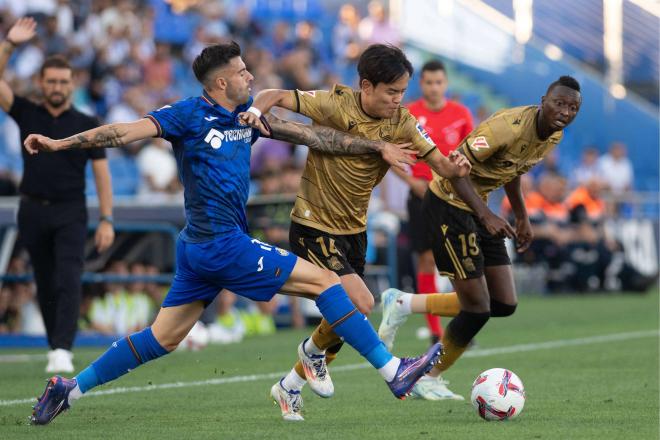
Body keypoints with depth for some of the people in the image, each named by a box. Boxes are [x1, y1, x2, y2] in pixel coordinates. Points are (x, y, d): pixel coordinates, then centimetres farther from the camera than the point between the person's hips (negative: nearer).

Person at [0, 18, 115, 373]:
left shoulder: (86, 125, 3)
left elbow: (101, 173, 2)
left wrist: (106, 219, -5)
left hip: (70, 213, -2)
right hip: (33, 212, 2)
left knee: (68, 281, -15)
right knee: (45, 285, 7)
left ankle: (63, 351, -24)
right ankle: (54, 347, 17)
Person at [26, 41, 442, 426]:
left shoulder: (247, 115, 13)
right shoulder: (189, 114, -8)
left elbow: (313, 135, 14)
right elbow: (128, 131, -15)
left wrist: (378, 146, 12)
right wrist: (59, 143, -23)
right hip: (223, 245, -9)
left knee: (163, 337, 12)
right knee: (324, 281, -5)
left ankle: (69, 389, 14)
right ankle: (394, 371, -3)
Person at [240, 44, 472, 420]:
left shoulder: (401, 122, -4)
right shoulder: (336, 105, -19)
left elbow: (439, 164, -4)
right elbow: (276, 96, -17)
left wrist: (455, 166, -28)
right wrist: (256, 113, -38)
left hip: (354, 230, 7)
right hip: (314, 227, -7)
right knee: (361, 302, -21)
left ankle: (289, 388, 34)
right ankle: (313, 350, 10)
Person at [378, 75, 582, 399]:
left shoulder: (554, 135, 1)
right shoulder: (509, 126, -27)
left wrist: (522, 216, 18)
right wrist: (486, 216, -34)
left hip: (478, 207, 9)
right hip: (449, 201, -9)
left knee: (505, 305, 6)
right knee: (478, 308, -10)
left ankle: (404, 305, 16)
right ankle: (428, 379, 10)